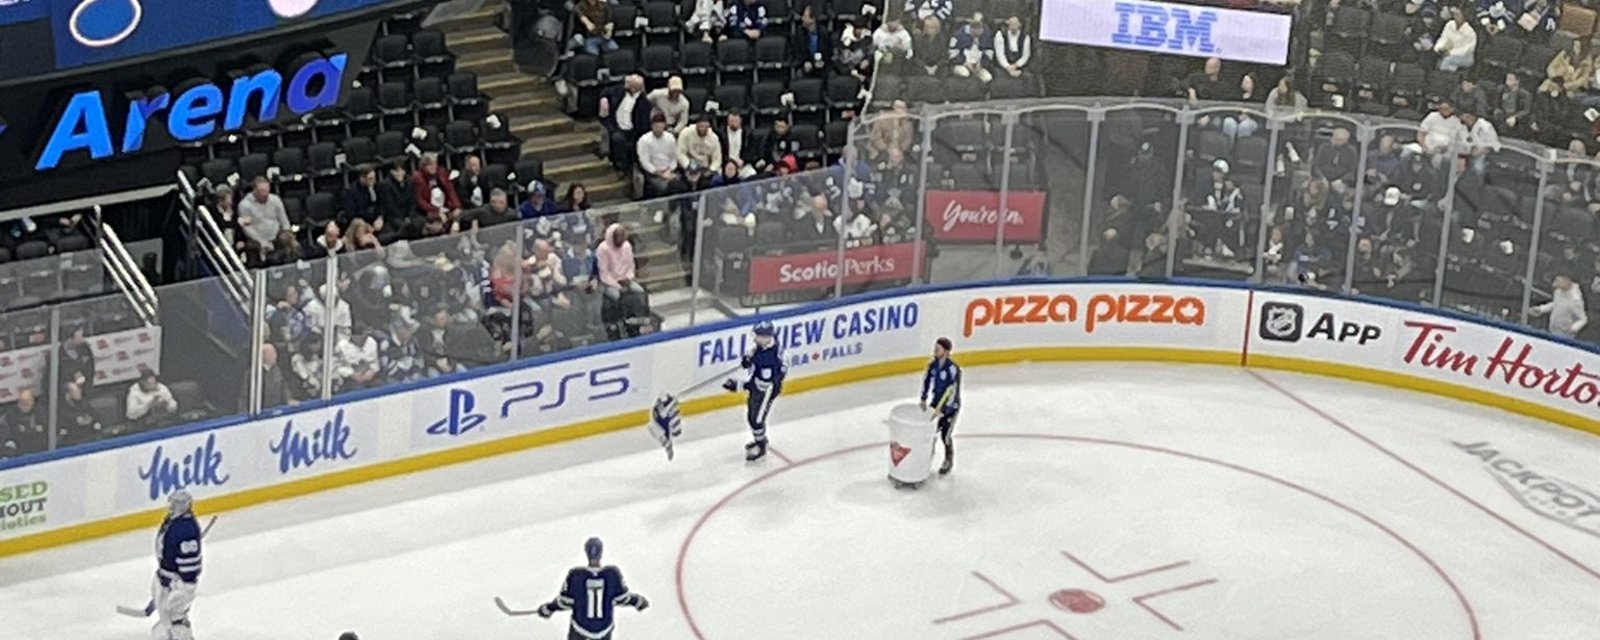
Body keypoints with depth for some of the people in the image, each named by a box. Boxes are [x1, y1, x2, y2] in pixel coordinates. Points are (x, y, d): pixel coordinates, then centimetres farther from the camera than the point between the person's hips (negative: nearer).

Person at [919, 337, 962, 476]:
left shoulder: (953, 369, -29)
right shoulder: (933, 363, -8)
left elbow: (951, 391, -29)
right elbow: (927, 380, 2)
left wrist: (941, 409, -26)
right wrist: (924, 400, -4)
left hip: (950, 406, -6)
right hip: (936, 402, 6)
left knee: (945, 435, 2)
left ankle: (948, 462, 24)